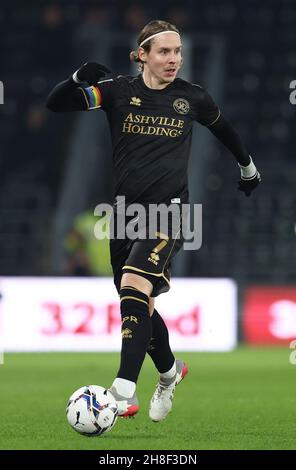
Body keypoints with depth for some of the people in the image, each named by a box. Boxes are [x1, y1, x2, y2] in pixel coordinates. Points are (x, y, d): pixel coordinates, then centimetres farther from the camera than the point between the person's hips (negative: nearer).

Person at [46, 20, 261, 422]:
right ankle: (170, 372, 41)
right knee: (139, 308, 12)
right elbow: (55, 104, -4)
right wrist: (80, 79, -23)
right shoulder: (118, 92, 1)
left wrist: (248, 167, 36)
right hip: (125, 209, 3)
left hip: (169, 209, -3)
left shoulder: (192, 97, 2)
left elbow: (223, 129, 23)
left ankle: (124, 391, -31)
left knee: (134, 287, -25)